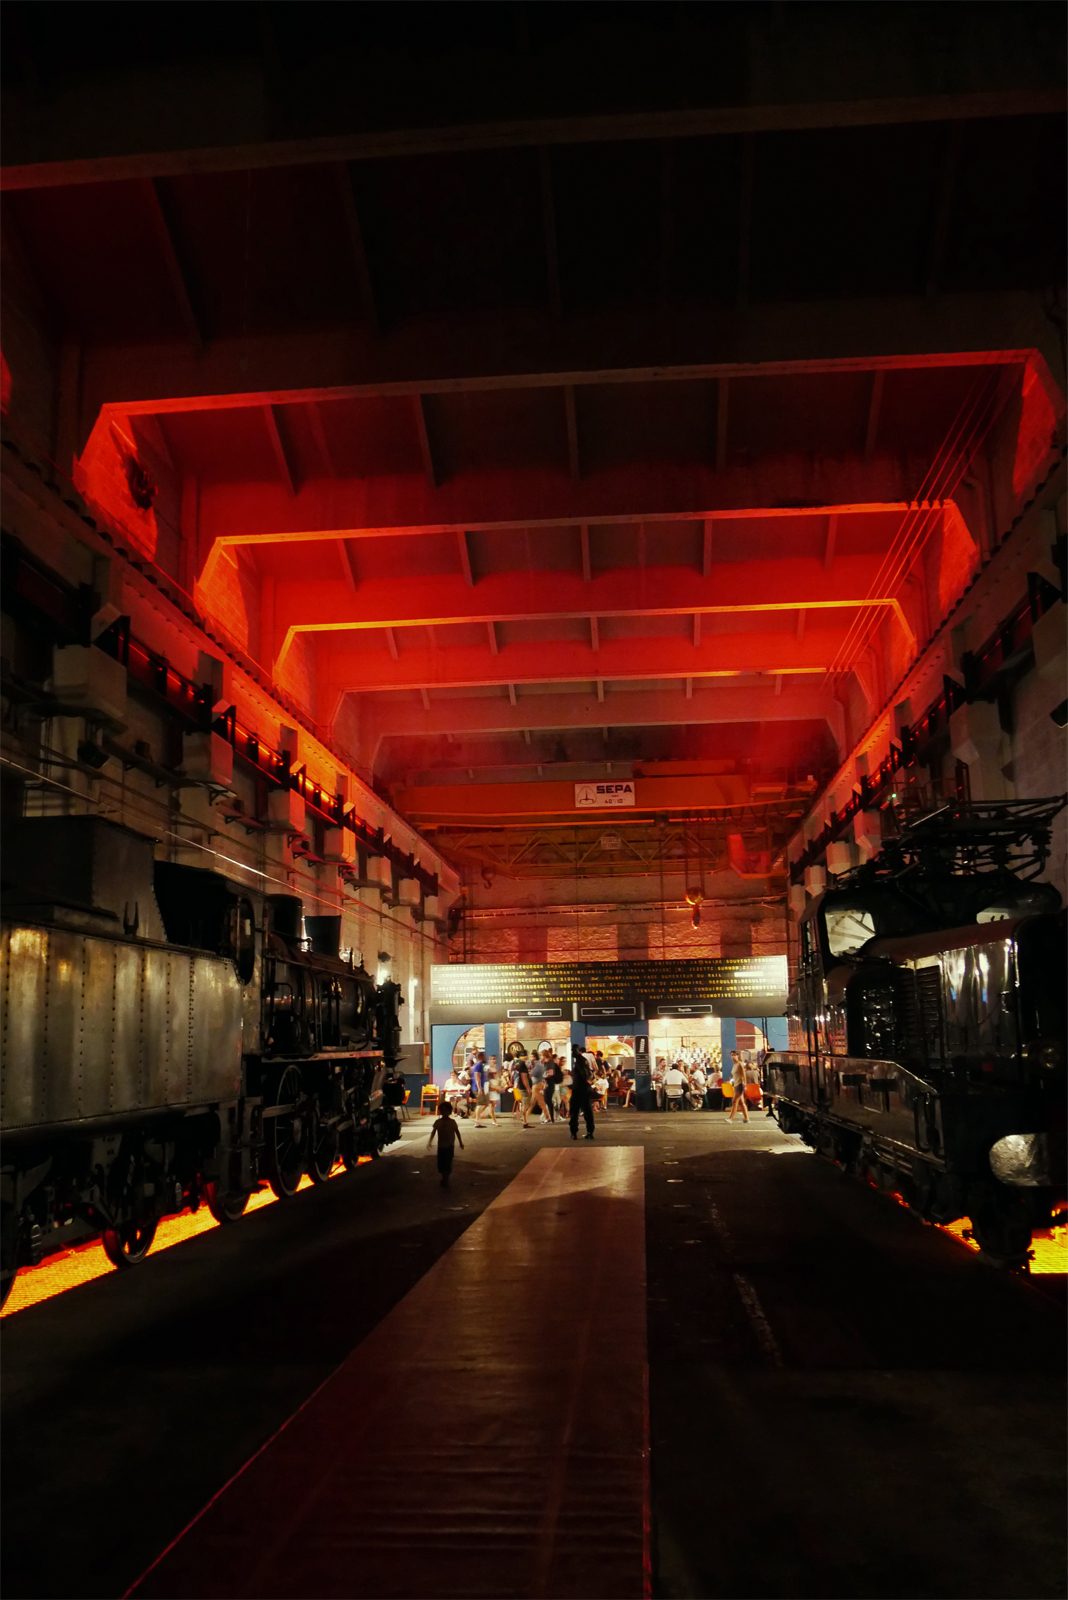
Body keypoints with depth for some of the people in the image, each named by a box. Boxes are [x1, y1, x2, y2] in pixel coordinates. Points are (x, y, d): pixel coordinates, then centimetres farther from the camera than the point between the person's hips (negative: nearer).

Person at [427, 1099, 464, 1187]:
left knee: (448, 1163, -2)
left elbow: (457, 1132, 3)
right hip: (441, 1146, 2)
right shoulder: (438, 1122, 0)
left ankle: (446, 1180, 4)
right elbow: (433, 1132, 3)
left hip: (450, 1146, -2)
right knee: (441, 1163, 7)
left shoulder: (452, 1122, -4)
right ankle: (444, 1179, 21)